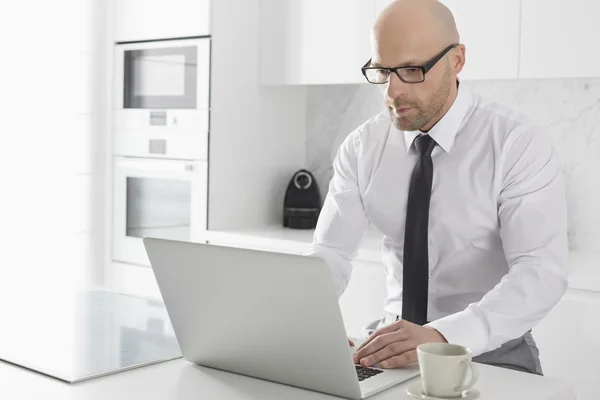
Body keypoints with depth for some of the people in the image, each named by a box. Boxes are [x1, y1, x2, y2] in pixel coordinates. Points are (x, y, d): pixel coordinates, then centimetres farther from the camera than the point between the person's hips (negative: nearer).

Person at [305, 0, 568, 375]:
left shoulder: (520, 144, -13)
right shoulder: (362, 147, -1)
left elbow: (542, 273, -22)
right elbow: (329, 254, -4)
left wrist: (442, 337, -37)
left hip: (491, 349, -3)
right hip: (395, 346, 3)